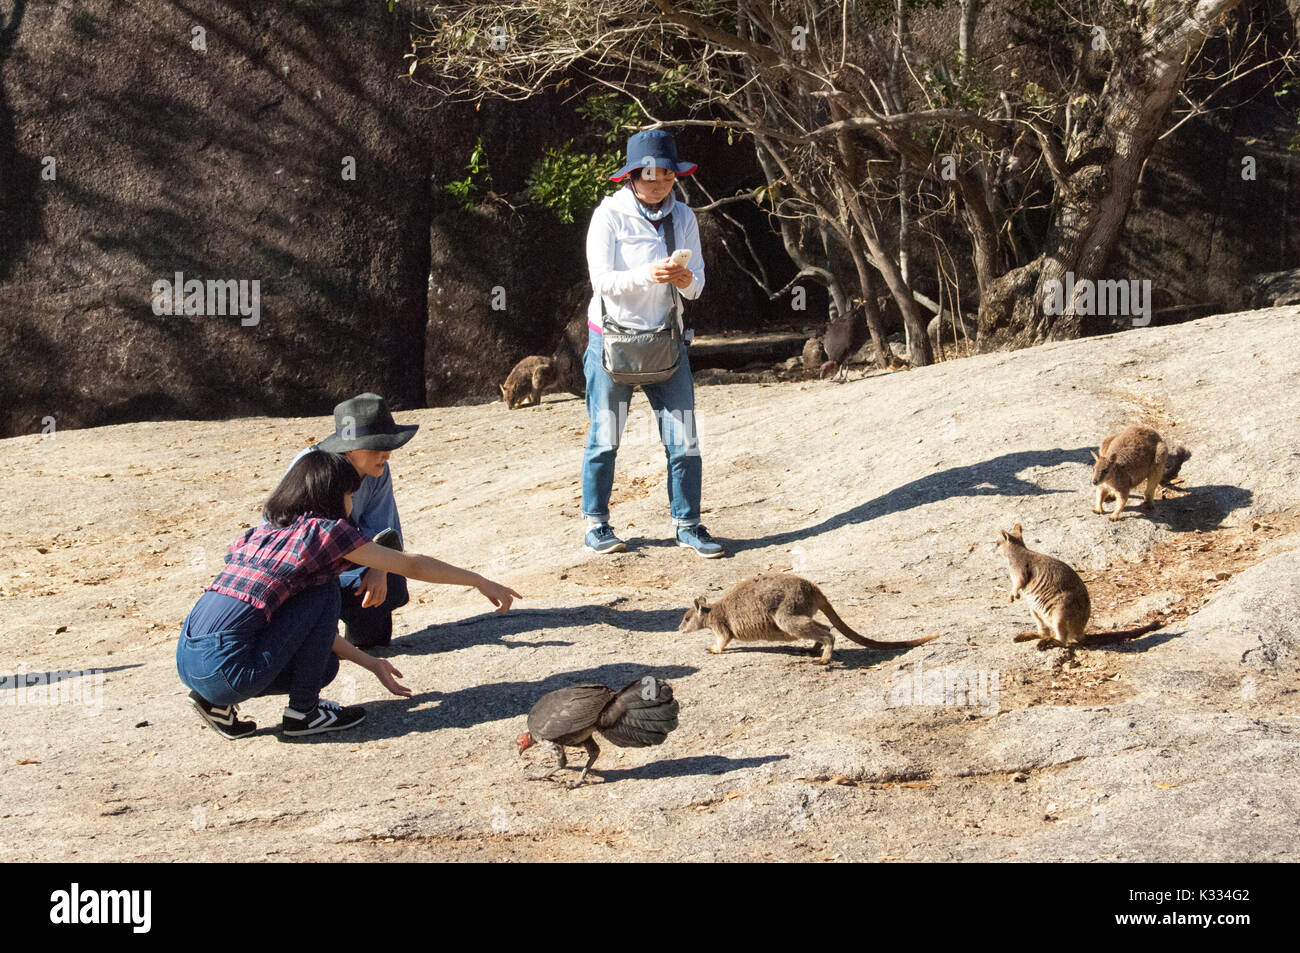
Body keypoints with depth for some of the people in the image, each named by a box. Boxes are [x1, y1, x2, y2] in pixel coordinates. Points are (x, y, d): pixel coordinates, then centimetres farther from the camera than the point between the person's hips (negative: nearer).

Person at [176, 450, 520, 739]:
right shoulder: (326, 531, -1)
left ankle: (218, 702, 13)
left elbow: (309, 624, 29)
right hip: (226, 668, -8)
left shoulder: (263, 533, 21)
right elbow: (411, 565, 9)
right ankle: (302, 712, 8)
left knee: (324, 665, 22)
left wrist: (370, 663, 33)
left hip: (187, 661, 8)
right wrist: (480, 582, 20)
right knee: (325, 591, 4)